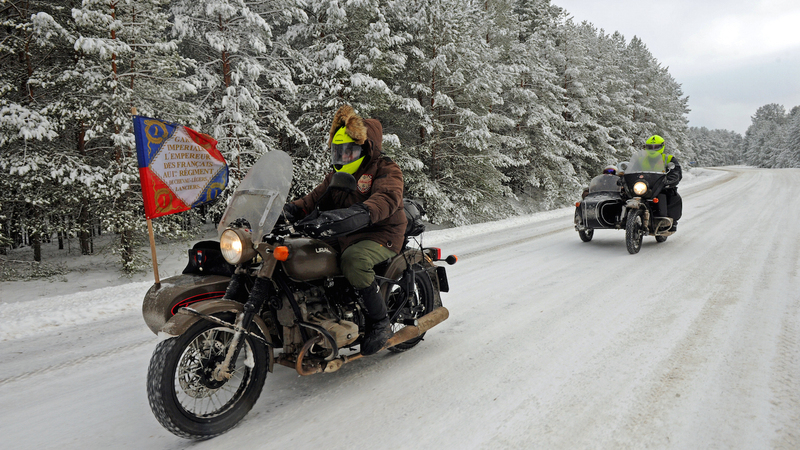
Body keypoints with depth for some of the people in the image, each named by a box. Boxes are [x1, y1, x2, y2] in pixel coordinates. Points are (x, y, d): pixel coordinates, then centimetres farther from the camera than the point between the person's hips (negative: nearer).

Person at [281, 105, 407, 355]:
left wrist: (361, 213, -46)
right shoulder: (336, 175, 22)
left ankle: (380, 323, -21)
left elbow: (387, 197, -26)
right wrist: (288, 209, -7)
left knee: (353, 260, -38)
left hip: (380, 235, -7)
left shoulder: (386, 169, -3)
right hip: (341, 238, 8)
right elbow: (314, 199, 15)